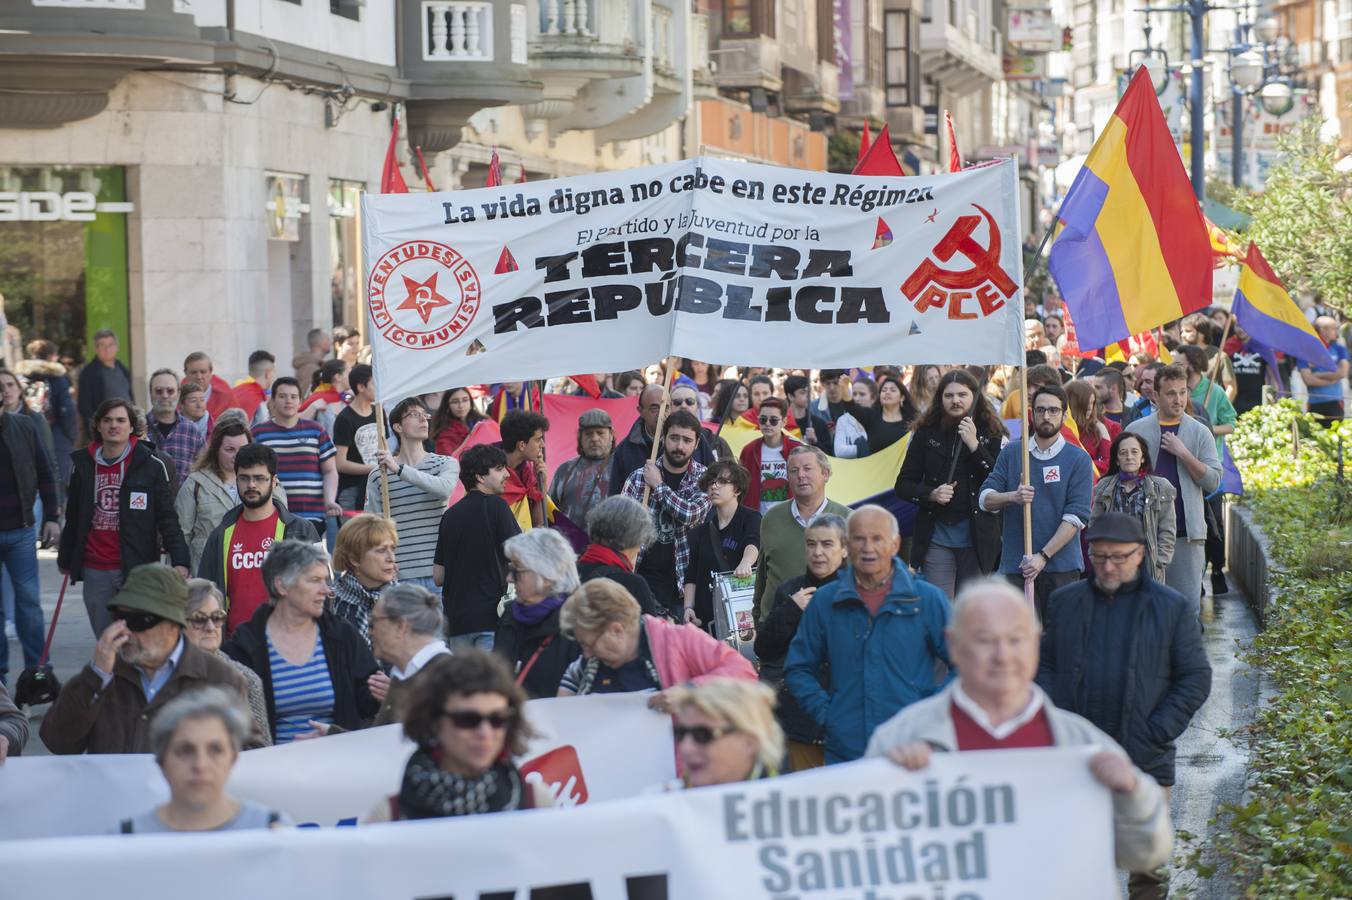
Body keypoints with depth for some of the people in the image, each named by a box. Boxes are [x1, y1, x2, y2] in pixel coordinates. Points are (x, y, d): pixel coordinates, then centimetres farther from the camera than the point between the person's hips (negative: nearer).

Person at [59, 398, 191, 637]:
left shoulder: (151, 465, -3)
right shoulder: (82, 464, 8)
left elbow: (167, 517, -4)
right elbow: (73, 517, 18)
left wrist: (180, 560, -14)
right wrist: (65, 560, 24)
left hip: (136, 568, -4)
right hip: (95, 572, 4)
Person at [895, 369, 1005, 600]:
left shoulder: (991, 434, 1)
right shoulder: (926, 433, 5)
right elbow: (903, 484, 9)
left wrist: (974, 445, -16)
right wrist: (932, 494, -11)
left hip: (977, 540, -1)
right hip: (936, 539, 1)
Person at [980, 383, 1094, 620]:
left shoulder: (1078, 459, 1)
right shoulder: (1011, 453, 10)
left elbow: (1076, 516, -6)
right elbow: (985, 499, 4)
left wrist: (1043, 556, -14)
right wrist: (1013, 497, -18)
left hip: (1062, 566, -1)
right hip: (1016, 565, 2)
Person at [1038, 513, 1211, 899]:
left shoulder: (1174, 608, 2)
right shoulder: (1065, 602, 10)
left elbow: (1196, 678, 1)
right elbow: (1043, 664, 13)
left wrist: (1156, 734, -8)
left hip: (1144, 761, -2)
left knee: (1148, 866, 4)